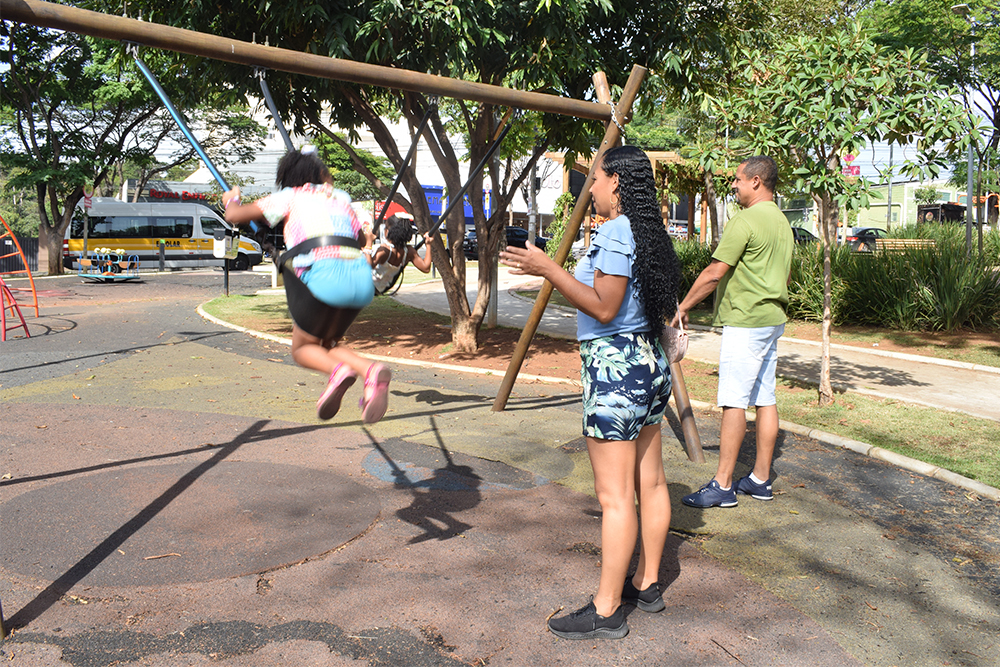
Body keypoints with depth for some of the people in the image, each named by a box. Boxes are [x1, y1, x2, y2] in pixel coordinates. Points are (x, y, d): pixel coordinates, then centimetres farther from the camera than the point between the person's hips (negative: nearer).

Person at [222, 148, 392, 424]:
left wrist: (231, 199, 41)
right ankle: (371, 371, -7)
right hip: (362, 278, 4)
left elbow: (235, 216, 19)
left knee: (302, 349, 18)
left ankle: (338, 370, -17)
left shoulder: (289, 197, 16)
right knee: (328, 343, 23)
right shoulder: (341, 197, 26)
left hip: (323, 275, -4)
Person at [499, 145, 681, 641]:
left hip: (614, 367, -10)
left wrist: (549, 270, -19)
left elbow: (604, 308, -20)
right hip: (650, 362, 10)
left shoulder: (615, 233, -16)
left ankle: (606, 611, 5)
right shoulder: (650, 233, 12)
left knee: (614, 494, -4)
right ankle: (647, 583, 29)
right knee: (649, 481, 16)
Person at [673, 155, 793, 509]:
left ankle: (723, 485, -4)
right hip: (773, 320, 10)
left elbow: (714, 273, -16)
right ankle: (761, 479, 18)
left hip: (746, 322, -10)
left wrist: (683, 307, -6)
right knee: (765, 399, 11)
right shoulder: (782, 222, 17)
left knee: (734, 401, -7)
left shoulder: (745, 220, -14)